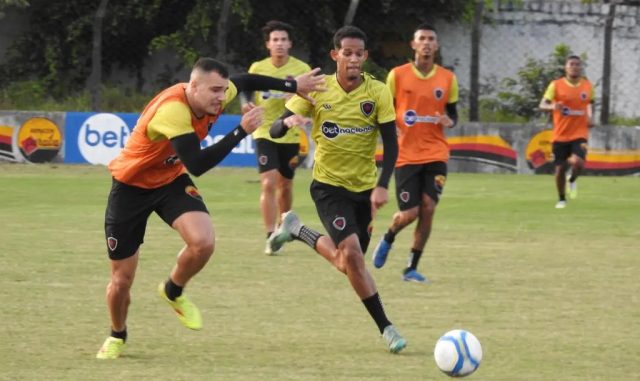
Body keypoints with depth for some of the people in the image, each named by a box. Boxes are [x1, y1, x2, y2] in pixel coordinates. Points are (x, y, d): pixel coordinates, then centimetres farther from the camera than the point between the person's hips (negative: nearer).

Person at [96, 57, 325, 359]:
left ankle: (173, 292, 8)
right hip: (132, 185, -5)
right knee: (122, 278, 1)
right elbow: (197, 165, -41)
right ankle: (117, 336, 33)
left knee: (203, 242, -24)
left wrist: (294, 85, 9)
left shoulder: (212, 95, -13)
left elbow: (246, 81, 10)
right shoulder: (172, 110, -36)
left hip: (171, 180, 5)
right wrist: (241, 131, -41)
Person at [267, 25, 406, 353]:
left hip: (364, 188, 3)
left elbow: (391, 143, -7)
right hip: (329, 184, -3)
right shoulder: (317, 90, -8)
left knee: (347, 263, 10)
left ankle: (298, 231, 35)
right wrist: (288, 121, -31)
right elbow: (274, 131, -7)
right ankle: (385, 328, -15)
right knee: (351, 252, -22)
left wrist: (382, 186, -21)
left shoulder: (378, 92, -8)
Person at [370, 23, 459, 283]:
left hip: (435, 154, 2)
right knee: (409, 213, -6)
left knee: (428, 208, -9)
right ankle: (388, 238, 30)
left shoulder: (447, 78, 5)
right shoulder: (397, 75, -1)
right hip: (406, 155, -2)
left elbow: (453, 113, 14)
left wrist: (449, 122, -9)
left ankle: (412, 268, 4)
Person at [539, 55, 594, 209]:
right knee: (560, 168, 4)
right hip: (561, 134, -1)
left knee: (578, 162, -23)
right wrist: (552, 106, -35)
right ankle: (561, 199, 27)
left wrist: (590, 118, 5)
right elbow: (542, 105, -13)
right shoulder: (556, 85, -6)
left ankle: (572, 180, 12)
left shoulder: (587, 86, 4)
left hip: (580, 134, 1)